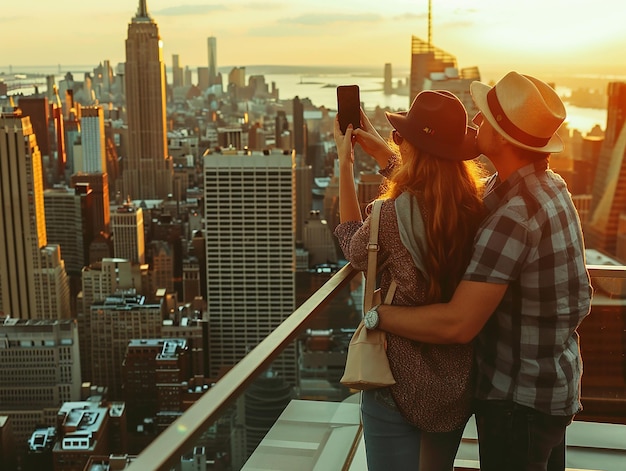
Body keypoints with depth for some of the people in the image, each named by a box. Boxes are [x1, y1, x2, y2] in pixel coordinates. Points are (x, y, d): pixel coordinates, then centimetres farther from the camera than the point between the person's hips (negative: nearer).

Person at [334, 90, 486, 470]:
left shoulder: (393, 215, -25)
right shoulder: (476, 207, -9)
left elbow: (354, 249, -2)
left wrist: (345, 165, 2)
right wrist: (383, 152, 19)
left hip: (401, 381, -5)